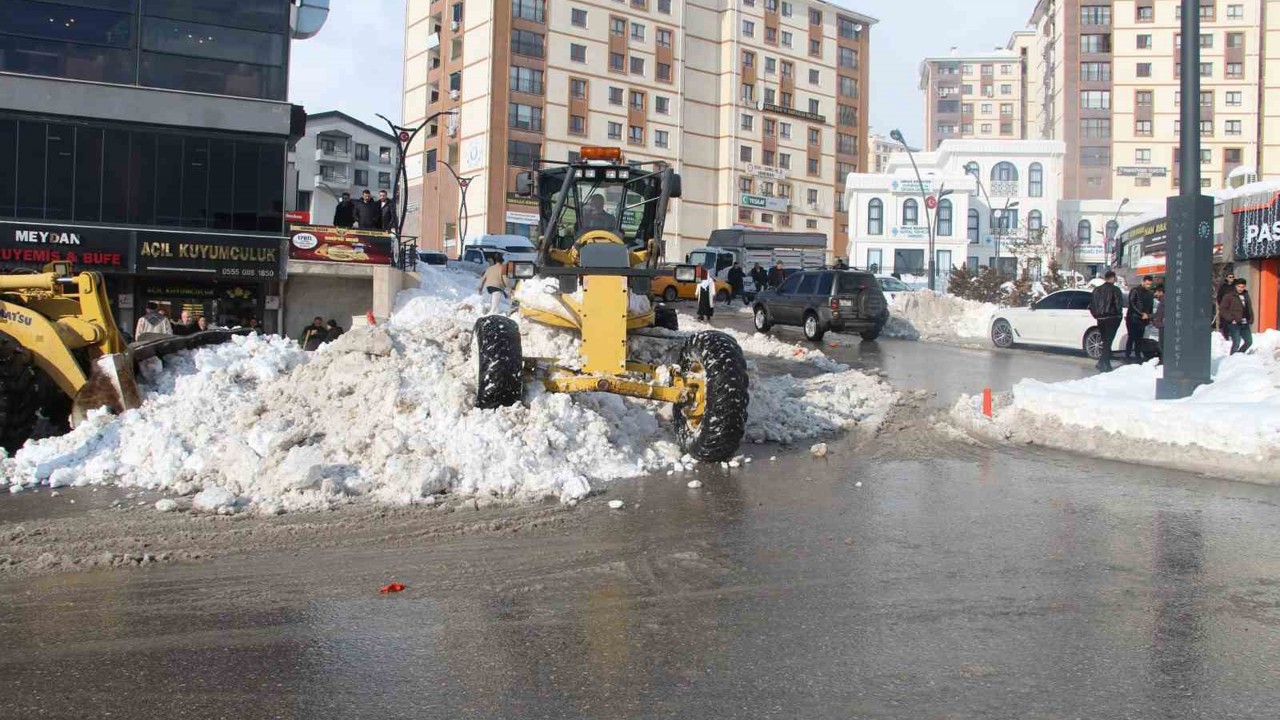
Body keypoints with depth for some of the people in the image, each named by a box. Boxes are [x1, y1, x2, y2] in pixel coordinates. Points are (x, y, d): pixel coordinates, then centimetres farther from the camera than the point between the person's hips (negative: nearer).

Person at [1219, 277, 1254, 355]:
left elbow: (1249, 309, 22)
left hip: (1245, 324, 7)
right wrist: (1231, 319, -16)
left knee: (1249, 341, 11)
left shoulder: (1246, 295, 14)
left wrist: (1250, 320, 11)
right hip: (1234, 324, -7)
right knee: (1236, 343, -11)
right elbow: (1222, 309, -9)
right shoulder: (1229, 296, -6)